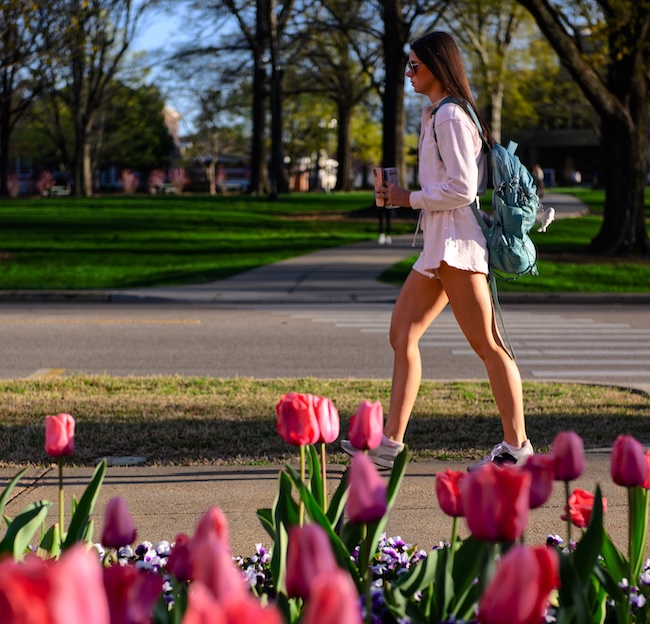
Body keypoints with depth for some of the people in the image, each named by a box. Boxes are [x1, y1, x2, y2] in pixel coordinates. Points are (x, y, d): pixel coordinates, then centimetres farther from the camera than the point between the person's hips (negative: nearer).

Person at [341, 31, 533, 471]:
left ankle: (517, 444, -3)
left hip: (456, 241, -11)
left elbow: (462, 188, -18)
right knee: (402, 335, 7)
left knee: (487, 344, -7)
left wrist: (409, 198, -10)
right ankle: (391, 441, 7)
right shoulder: (436, 115, 20)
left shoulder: (451, 116, -11)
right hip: (439, 243, 11)